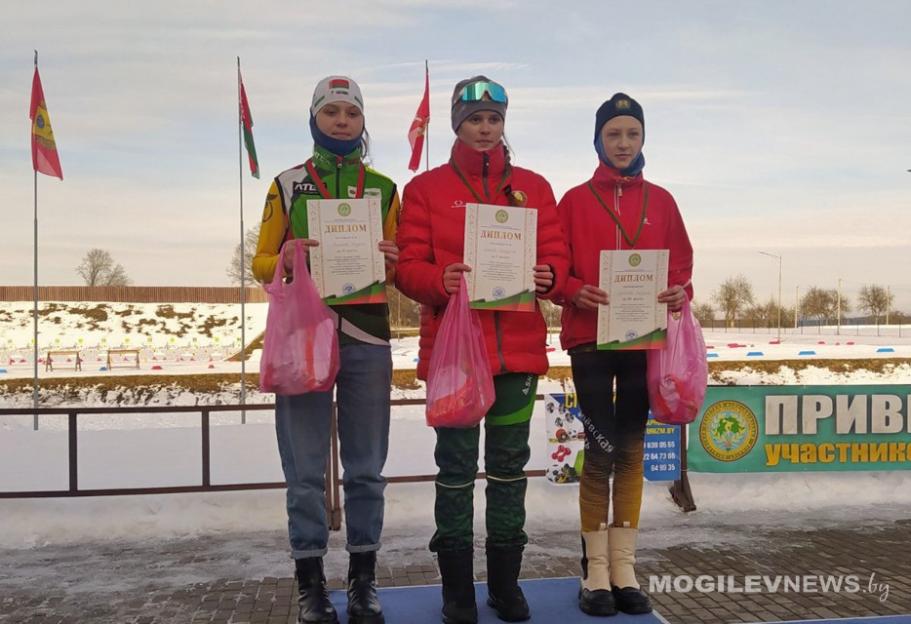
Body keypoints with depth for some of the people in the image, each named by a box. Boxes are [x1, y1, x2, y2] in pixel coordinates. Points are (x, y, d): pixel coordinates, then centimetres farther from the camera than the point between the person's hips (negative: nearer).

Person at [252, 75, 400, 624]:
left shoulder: (384, 188, 12)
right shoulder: (287, 184, 7)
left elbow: (399, 272, 15)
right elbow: (261, 264, 8)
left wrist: (392, 263, -8)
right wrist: (285, 260, -13)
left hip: (367, 338, 1)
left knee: (366, 467, 6)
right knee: (306, 469, 2)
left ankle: (364, 579, 19)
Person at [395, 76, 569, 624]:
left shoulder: (533, 186, 11)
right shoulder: (426, 188, 4)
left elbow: (557, 254, 8)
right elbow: (408, 266, -2)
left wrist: (548, 277, -15)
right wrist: (441, 280, -23)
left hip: (519, 348, 2)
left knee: (510, 465, 10)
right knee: (457, 466, 3)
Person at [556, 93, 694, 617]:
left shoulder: (661, 201, 11)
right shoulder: (575, 200, 3)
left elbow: (681, 264, 8)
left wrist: (680, 292, -12)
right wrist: (575, 291, -20)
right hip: (589, 337, -2)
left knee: (632, 449, 7)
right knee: (601, 449, -4)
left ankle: (624, 569, 16)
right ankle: (597, 572, 7)